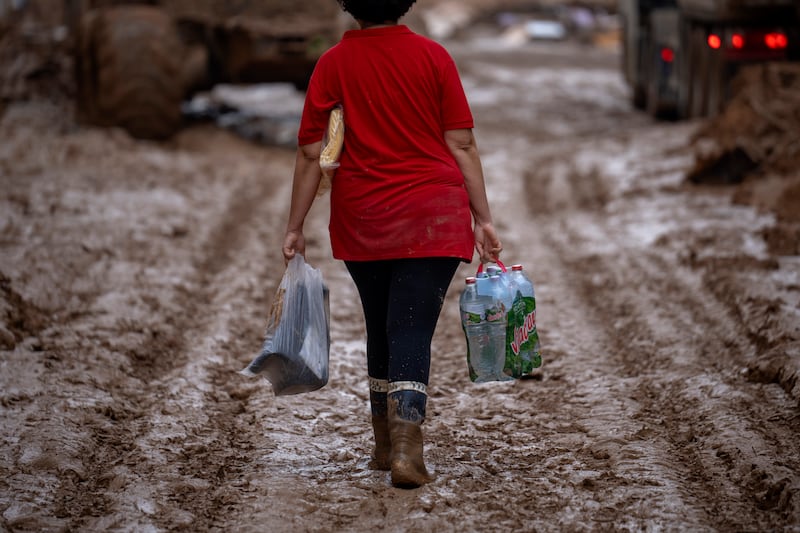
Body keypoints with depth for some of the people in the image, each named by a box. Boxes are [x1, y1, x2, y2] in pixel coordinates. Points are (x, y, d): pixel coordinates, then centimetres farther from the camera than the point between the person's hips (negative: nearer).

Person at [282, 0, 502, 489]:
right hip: (431, 216, -2)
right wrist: (483, 218, -1)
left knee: (381, 330, 17)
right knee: (412, 331, -3)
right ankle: (406, 450, -17)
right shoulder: (433, 56, -3)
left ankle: (385, 447, 27)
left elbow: (312, 153, -2)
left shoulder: (333, 64, -1)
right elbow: (461, 144, -5)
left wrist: (295, 227, 4)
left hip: (361, 221, 2)